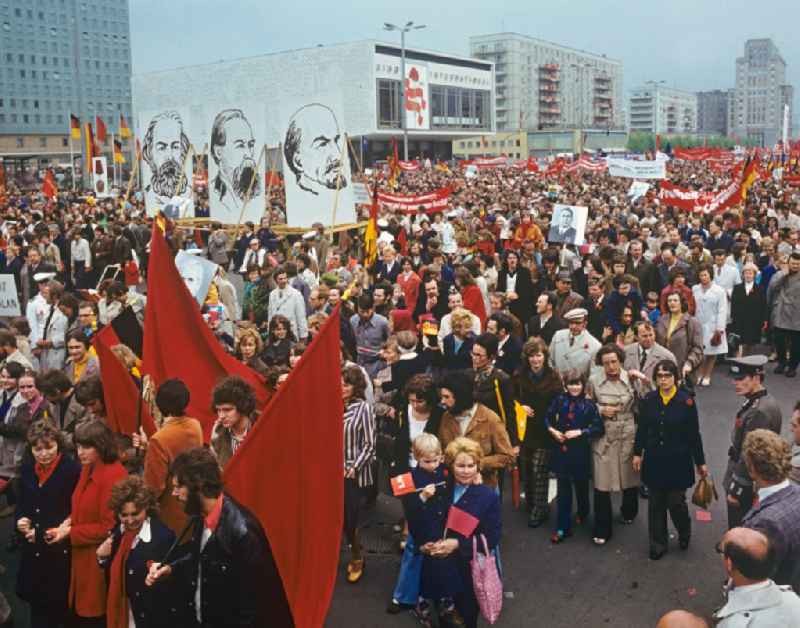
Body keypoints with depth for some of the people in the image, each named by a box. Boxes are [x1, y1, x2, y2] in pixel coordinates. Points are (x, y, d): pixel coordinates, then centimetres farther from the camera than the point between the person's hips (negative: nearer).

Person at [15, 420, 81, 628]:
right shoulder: (27, 469, 5)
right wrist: (20, 520, -4)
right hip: (33, 552, 6)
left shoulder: (73, 470, -15)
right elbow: (21, 503, 17)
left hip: (61, 554, -5)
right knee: (37, 606, 12)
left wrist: (43, 533, -14)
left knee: (59, 609, 3)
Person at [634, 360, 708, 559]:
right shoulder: (648, 400, -4)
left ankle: (684, 534, 34)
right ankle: (658, 544, 27)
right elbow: (642, 429, 5)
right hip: (654, 460, 3)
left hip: (678, 461, -2)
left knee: (676, 502, 3)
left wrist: (700, 462, -1)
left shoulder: (686, 401, -11)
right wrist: (637, 453, 6)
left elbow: (694, 434, -6)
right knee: (656, 504, 10)